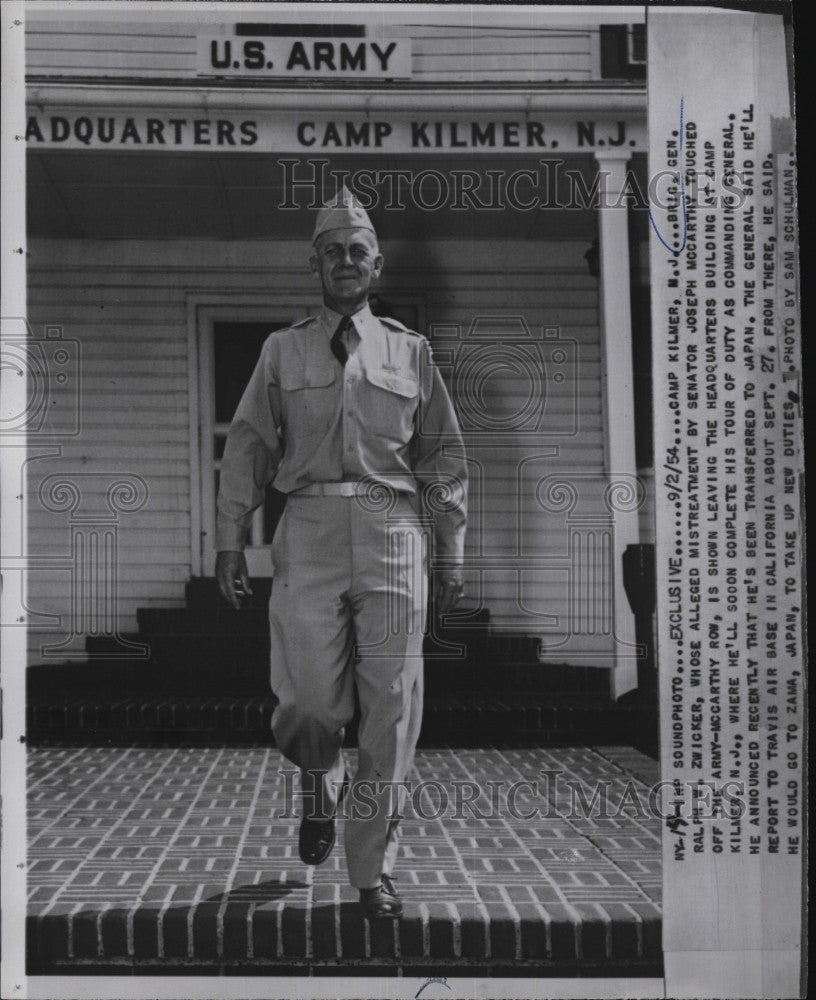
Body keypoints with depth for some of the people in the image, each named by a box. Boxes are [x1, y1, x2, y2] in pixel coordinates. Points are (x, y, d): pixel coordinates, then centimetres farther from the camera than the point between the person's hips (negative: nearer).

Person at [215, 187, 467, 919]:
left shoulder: (410, 351, 13)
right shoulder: (283, 350, 13)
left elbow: (443, 455, 13)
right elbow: (248, 446, 9)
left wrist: (451, 553, 8)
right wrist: (231, 541, 0)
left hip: (393, 532, 1)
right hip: (310, 528, 0)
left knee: (391, 708, -2)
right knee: (309, 701, -7)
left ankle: (374, 871, 11)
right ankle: (320, 787, 29)